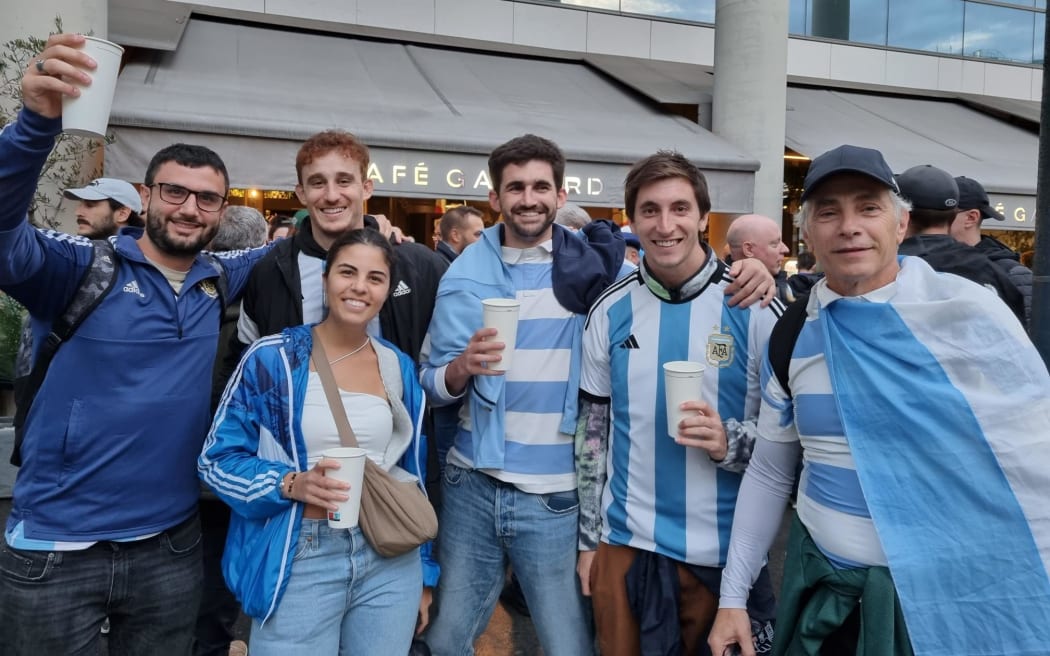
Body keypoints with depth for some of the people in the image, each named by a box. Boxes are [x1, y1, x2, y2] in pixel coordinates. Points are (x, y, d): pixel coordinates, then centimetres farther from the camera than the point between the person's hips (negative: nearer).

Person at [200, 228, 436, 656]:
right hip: (299, 561, -3)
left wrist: (423, 570, 15)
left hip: (391, 559, 3)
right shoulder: (272, 358, -6)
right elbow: (217, 459, -3)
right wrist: (293, 484, -20)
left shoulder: (399, 368, 5)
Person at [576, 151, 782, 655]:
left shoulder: (756, 309, -8)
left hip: (725, 549, -1)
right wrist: (588, 538, 5)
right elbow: (592, 428, 5)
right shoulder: (610, 312, -1)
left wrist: (729, 443, -22)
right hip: (624, 542, 2)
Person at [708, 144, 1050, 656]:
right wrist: (733, 596, 5)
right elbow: (769, 473, 6)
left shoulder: (967, 312, -12)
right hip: (820, 588, 3)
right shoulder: (791, 337, -1)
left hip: (948, 596, -3)